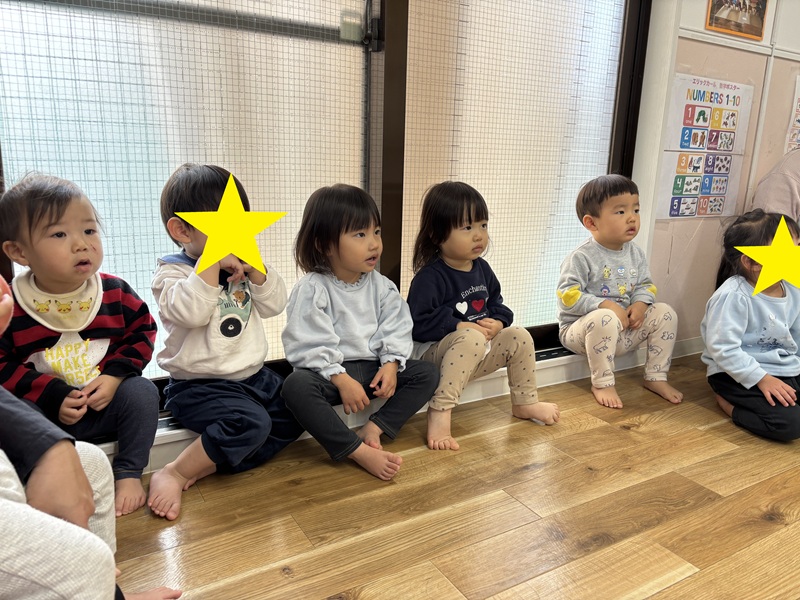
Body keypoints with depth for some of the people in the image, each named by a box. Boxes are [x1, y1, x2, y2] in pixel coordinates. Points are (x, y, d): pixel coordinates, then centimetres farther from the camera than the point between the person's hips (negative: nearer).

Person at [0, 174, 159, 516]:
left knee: (142, 391, -23)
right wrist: (51, 396, -18)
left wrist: (115, 375, -12)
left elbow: (142, 332, 3)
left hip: (106, 404, 1)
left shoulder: (116, 292, -6)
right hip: (43, 414, -1)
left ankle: (129, 473, -8)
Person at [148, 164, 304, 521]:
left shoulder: (241, 268, 12)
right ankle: (171, 475, -15)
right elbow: (190, 312, -28)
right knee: (251, 422, -30)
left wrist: (255, 269, -12)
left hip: (254, 376, 8)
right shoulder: (171, 272, -8)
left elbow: (275, 305, 3)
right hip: (199, 386, -8)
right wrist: (212, 262, -27)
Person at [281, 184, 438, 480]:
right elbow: (308, 345, -17)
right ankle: (359, 452, -33)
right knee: (296, 386, -35)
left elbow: (396, 329, 2)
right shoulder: (312, 289, -14)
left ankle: (374, 428, -17)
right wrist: (341, 379, -24)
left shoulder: (381, 286, 2)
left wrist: (391, 364, -15)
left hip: (372, 368, 5)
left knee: (426, 373, -8)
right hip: (328, 371, -4)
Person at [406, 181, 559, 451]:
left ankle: (525, 403, 17)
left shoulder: (482, 269, 6)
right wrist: (461, 326, -26)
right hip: (436, 353, -8)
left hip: (478, 356, 8)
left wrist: (497, 322, -5)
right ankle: (439, 412, -34)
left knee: (519, 336, -2)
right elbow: (417, 323, -24)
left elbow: (497, 304, 17)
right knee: (471, 338, -36)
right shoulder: (430, 277, -19)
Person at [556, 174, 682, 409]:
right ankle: (602, 383, -19)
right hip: (580, 330, -7)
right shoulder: (582, 257, -18)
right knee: (605, 319, -38)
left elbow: (645, 284, 11)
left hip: (623, 331, 7)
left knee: (665, 313, -4)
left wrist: (640, 304, -11)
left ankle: (655, 377, 8)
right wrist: (606, 305, -28)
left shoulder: (635, 253, 4)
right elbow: (567, 295, -23)